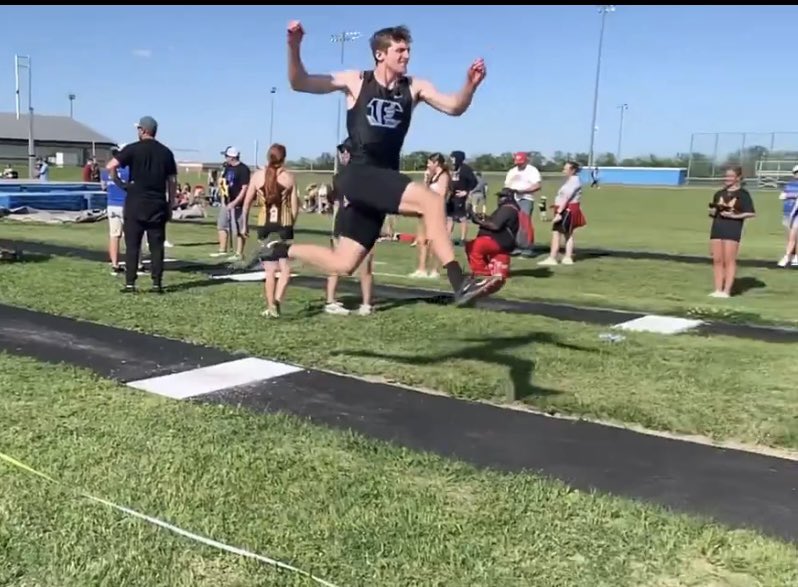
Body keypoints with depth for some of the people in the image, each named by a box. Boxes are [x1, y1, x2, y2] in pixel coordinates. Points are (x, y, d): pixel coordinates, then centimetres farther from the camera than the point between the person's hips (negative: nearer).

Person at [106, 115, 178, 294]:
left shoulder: (133, 149, -3)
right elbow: (172, 181, 7)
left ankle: (130, 284, 1)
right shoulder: (166, 152, 7)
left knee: (132, 245, 2)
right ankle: (157, 284, 5)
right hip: (158, 205, 3)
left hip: (136, 204, -2)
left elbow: (110, 166, -13)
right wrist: (170, 206, 13)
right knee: (156, 246, 6)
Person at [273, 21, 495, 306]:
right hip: (359, 175, -5)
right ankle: (459, 284, -29)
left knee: (342, 265, 8)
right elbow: (299, 83, 3)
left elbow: (454, 107, -2)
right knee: (430, 200, -27)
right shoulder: (356, 81, 4)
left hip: (384, 180, 5)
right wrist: (294, 47, -13)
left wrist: (470, 85, -21)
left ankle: (280, 250, 31)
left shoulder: (414, 87, 10)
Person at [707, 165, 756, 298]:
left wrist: (735, 216, -17)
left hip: (733, 230, -6)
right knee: (717, 260, 5)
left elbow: (752, 213, -7)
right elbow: (712, 213, 21)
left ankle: (726, 291, -2)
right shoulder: (719, 194, 15)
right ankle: (718, 289, 10)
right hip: (717, 228, 6)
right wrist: (712, 211, -2)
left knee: (729, 261, -5)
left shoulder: (743, 194, -2)